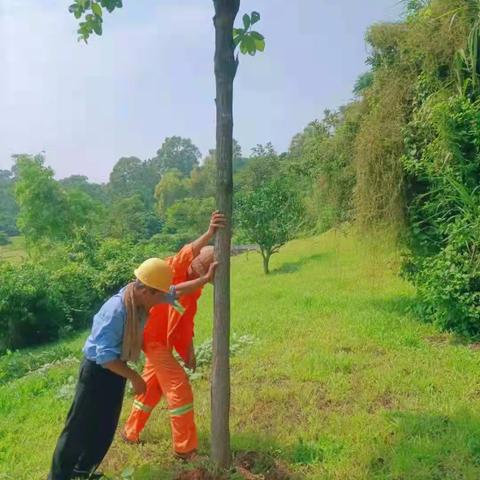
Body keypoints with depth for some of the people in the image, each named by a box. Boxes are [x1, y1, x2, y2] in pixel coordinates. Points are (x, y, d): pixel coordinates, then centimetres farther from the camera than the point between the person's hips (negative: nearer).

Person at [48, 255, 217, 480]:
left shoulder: (142, 299, -10)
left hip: (116, 368, 8)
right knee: (80, 428, 4)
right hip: (97, 370, -8)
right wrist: (134, 377, -26)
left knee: (106, 426, 17)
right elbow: (105, 355, -32)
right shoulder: (115, 310, -34)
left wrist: (206, 278, -2)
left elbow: (175, 291, 4)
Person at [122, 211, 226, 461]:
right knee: (180, 389, -6)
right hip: (154, 337, -9)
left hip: (163, 340, 9)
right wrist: (209, 234, -60)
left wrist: (189, 349, 8)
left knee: (152, 387, 21)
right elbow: (186, 255, -44)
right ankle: (185, 449, 6)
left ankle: (131, 433, 39)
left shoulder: (195, 285, 5)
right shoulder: (173, 271, -20)